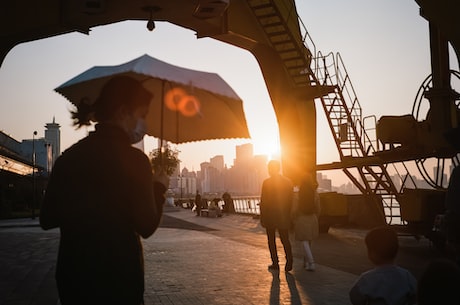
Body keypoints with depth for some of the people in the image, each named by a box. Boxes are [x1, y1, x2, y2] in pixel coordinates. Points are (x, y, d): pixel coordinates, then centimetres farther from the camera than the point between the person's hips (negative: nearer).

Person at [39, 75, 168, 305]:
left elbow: (47, 219, 5)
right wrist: (159, 187, 3)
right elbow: (146, 225, -12)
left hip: (71, 272, 6)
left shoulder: (69, 156, 2)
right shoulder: (133, 158, -14)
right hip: (117, 275, -5)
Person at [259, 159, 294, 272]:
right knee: (285, 239, 11)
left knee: (271, 240, 9)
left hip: (270, 216, -4)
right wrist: (288, 214, 14)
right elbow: (290, 200, 5)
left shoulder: (267, 182, -11)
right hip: (284, 216, 4)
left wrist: (262, 218, -3)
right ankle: (289, 261, -5)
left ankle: (275, 263, 9)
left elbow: (263, 201, -10)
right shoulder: (288, 182, 3)